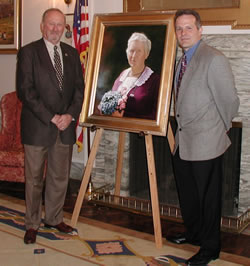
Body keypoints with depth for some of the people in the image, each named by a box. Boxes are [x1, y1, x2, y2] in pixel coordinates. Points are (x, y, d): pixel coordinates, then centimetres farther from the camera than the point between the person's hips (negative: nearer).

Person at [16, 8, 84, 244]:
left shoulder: (71, 53, 11)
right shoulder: (28, 52, -4)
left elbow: (79, 87, 9)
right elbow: (25, 90, -11)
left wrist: (70, 115, -7)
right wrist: (51, 117, -16)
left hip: (66, 126, 4)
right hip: (37, 127, -4)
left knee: (60, 178, 13)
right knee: (34, 179, 6)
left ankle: (54, 218, 29)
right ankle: (32, 224, 20)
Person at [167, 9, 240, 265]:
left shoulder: (214, 59, -17)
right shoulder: (182, 61, 11)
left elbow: (229, 100, -15)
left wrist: (222, 128, -1)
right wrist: (182, 128, 12)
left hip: (205, 143, -9)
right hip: (183, 141, 9)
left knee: (207, 197, 5)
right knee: (186, 193, 22)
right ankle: (193, 232, 42)